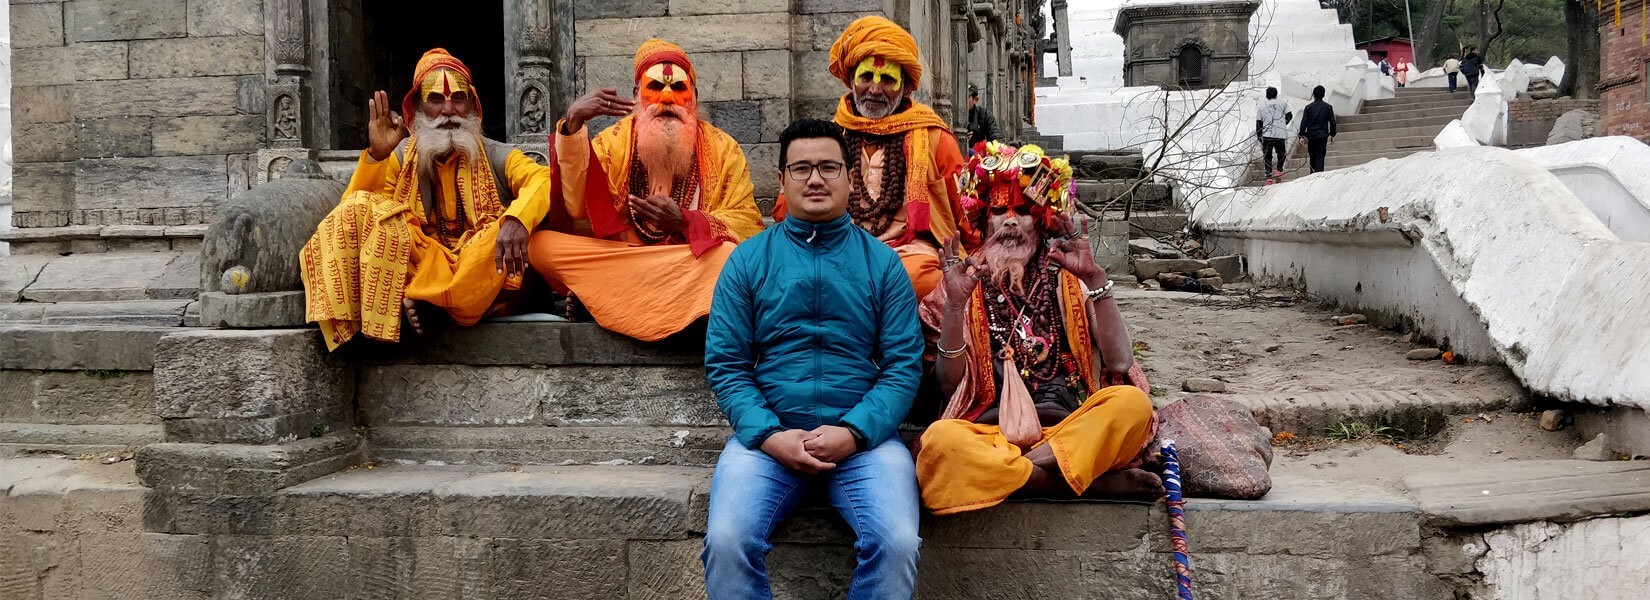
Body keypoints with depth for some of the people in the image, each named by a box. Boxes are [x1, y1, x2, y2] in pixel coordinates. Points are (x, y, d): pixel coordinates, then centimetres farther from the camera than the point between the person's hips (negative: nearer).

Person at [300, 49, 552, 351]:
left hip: (478, 272, -1)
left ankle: (420, 298, -24)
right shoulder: (401, 156, 10)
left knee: (517, 230, -30)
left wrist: (516, 220, -37)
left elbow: (543, 179, -16)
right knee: (358, 209, -17)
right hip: (421, 264, 1)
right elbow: (355, 209, 0)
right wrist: (376, 154, -15)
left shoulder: (495, 157, 4)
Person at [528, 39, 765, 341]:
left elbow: (748, 224, 0)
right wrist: (573, 126, -18)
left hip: (696, 264, -1)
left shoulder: (722, 149, 6)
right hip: (617, 261, 1)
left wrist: (684, 220, -16)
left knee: (732, 253, -34)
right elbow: (577, 207, -8)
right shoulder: (612, 141, 6)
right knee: (541, 245, -22)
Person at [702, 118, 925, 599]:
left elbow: (905, 364, 1)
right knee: (726, 540, -25)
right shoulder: (748, 260, 7)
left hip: (864, 435, 0)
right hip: (767, 435, 0)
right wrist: (770, 436, -13)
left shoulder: (881, 261, 7)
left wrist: (854, 432, -14)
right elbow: (725, 364, 3)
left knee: (897, 542, -25)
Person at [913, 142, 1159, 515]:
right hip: (990, 434, 0)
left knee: (1132, 403, -28)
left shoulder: (1067, 282, 14)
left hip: (1068, 428, 1)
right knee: (939, 440, -35)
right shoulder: (970, 287, 12)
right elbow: (950, 384, 1)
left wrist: (1096, 280, -9)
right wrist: (955, 304, -11)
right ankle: (1093, 481, -26)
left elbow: (1120, 363, 0)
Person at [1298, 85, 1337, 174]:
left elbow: (1304, 122, -3)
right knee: (1320, 156, -4)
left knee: (1312, 156, 12)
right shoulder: (1328, 107, 1)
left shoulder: (1308, 107, -1)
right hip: (1323, 135, -1)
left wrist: (1302, 135, 1)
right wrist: (1332, 134, 14)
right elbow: (1332, 122, 4)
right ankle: (1319, 173, -15)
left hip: (1311, 135, 1)